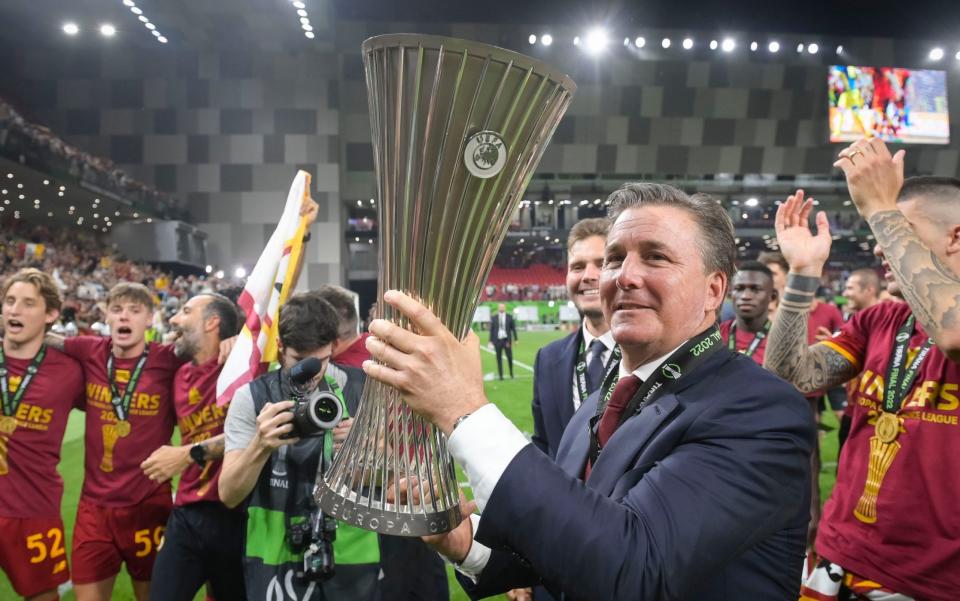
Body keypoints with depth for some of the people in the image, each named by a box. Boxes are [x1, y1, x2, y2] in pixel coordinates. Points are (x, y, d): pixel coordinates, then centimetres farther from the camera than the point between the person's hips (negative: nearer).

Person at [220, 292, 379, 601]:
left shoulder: (358, 392, -2)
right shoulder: (251, 397, -6)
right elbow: (228, 495, -11)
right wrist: (260, 446, -29)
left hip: (351, 557, 2)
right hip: (276, 561, -2)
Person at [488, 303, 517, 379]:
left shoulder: (509, 317, 4)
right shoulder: (494, 318, 5)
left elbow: (513, 328, 6)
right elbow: (491, 330, 7)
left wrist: (515, 339, 3)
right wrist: (491, 341, 3)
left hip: (506, 340, -1)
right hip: (497, 341, 1)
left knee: (510, 357, -4)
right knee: (499, 358, 2)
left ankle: (511, 373, 16)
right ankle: (501, 375, 8)